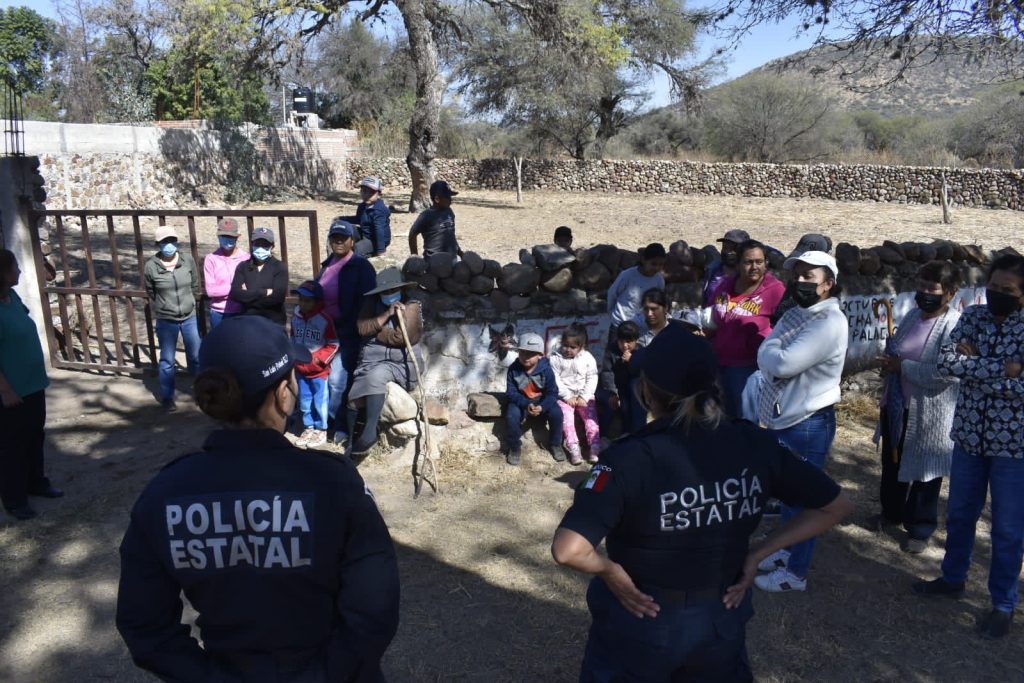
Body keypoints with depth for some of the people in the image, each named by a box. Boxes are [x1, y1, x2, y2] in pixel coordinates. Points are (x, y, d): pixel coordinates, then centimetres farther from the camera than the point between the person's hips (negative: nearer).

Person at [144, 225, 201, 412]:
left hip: (189, 317, 2)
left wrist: (188, 303, 11)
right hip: (166, 321, -2)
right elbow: (150, 294, 3)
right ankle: (167, 397, 21)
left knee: (196, 356, 14)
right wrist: (160, 310, 10)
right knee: (167, 360, 8)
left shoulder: (188, 260, -9)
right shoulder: (151, 266, -13)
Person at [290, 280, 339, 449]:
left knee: (320, 402, 4)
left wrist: (318, 359, -17)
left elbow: (333, 345, -11)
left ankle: (321, 431, 17)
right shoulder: (295, 317, 1)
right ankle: (308, 428, 29)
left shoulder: (325, 320, -15)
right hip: (300, 369, 5)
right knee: (304, 401, 15)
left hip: (319, 370, -5)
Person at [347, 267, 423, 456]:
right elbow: (362, 327, -3)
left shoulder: (411, 306, -1)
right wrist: (386, 315, -13)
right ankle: (351, 439, -3)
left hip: (402, 363, -4)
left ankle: (369, 432, -29)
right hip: (372, 359, 4)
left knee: (376, 375, -34)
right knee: (355, 397, -17)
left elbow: (402, 337, -12)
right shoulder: (372, 303, 12)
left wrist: (375, 331, 0)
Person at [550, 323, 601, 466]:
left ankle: (595, 446, -18)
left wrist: (584, 397, -13)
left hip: (584, 396, 1)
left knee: (591, 416, -15)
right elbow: (555, 380, -7)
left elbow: (592, 379, -3)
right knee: (567, 416, -22)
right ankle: (573, 448, -27)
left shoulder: (588, 358, -1)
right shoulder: (556, 358, -4)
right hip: (564, 396, -1)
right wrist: (568, 397, -15)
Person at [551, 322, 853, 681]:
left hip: (640, 622, -3)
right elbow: (836, 505, 0)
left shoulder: (631, 457, -26)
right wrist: (758, 554, -1)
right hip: (722, 619, 3)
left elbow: (567, 550, -35)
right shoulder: (755, 444, -12)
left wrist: (611, 571, -16)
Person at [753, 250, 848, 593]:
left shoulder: (830, 322, -20)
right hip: (784, 418, 9)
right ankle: (788, 550, 40)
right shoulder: (798, 313, 10)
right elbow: (765, 357, 6)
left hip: (808, 423, -9)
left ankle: (795, 572, 19)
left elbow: (781, 363, -26)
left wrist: (771, 353, -7)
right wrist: (773, 357, -14)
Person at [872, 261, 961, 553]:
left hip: (928, 415, -7)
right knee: (891, 464, 22)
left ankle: (920, 528, 27)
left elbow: (947, 374, -28)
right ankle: (891, 511, 43)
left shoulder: (956, 326, -18)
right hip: (895, 406, 7)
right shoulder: (912, 315, 5)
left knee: (923, 474, 9)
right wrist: (887, 360, -4)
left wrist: (902, 366, -21)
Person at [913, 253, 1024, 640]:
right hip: (968, 436, 4)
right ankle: (953, 578, 39)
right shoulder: (972, 316, -1)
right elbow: (945, 362, -14)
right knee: (959, 515, 19)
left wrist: (973, 365, -18)